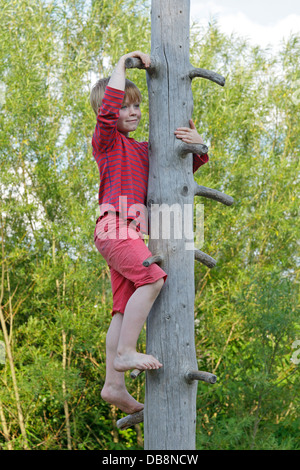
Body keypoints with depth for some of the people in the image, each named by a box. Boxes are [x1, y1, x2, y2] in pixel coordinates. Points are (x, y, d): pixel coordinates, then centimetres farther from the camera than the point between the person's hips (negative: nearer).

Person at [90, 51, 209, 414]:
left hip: (131, 233, 8)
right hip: (115, 227, -8)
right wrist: (125, 61, -6)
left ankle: (114, 385, 5)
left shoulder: (142, 150, 23)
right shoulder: (106, 139, 2)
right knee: (153, 278, -26)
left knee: (125, 308, 4)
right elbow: (110, 100, -17)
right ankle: (125, 352, -19)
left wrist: (198, 146, 5)